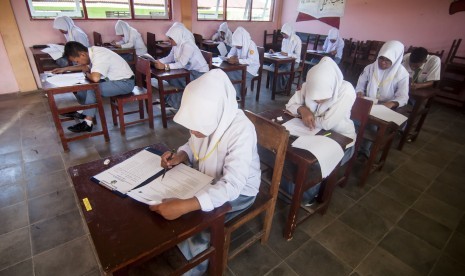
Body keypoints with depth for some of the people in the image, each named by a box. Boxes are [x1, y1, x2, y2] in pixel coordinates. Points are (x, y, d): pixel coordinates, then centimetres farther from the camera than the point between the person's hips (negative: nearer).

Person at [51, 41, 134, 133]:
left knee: (91, 89, -21)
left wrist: (87, 74, -16)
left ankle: (87, 123, -9)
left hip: (125, 83, -10)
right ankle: (80, 112, 15)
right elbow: (86, 66, 22)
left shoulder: (99, 57, -26)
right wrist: (65, 69, 16)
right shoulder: (92, 51, 2)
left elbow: (95, 78, -40)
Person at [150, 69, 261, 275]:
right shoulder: (206, 119, -15)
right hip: (208, 179, 6)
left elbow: (231, 186, -38)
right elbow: (193, 145, 5)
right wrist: (180, 156, -18)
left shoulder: (241, 131, -34)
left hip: (239, 190, -6)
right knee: (166, 204, 0)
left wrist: (184, 206, -47)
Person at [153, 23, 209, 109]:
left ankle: (173, 101, 1)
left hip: (199, 73, -9)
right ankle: (173, 98, 9)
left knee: (172, 78, -22)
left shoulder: (188, 46, -25)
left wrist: (164, 66, -41)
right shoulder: (177, 44, 2)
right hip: (189, 70, 9)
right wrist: (158, 61, -14)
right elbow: (170, 57, 3)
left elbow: (181, 64, -33)